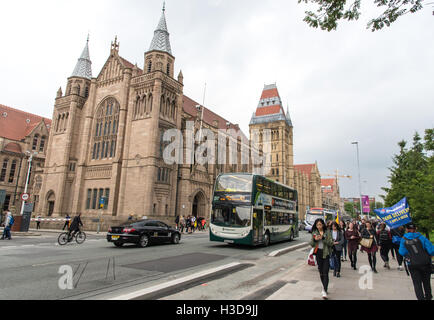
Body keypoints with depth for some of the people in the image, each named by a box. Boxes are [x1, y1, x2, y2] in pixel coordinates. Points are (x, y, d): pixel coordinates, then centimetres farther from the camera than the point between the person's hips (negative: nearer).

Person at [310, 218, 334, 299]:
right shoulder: (314, 232, 5)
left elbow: (331, 243, -9)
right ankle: (324, 287, 29)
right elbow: (311, 244, 7)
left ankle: (325, 291, -9)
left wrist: (323, 238, -22)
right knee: (321, 272, 12)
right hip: (318, 254, 4)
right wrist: (314, 239, -14)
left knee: (325, 273, -9)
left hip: (326, 254, -4)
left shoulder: (327, 232, -3)